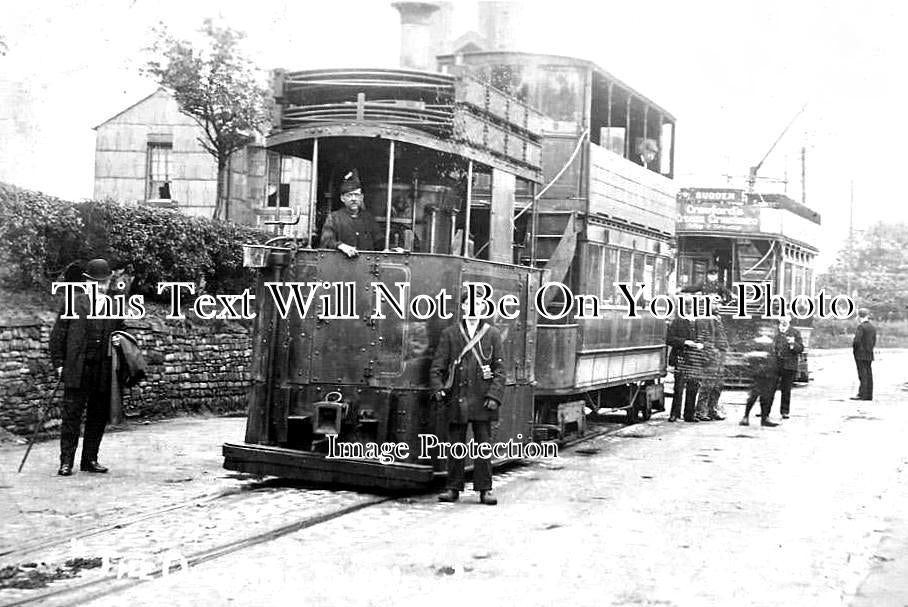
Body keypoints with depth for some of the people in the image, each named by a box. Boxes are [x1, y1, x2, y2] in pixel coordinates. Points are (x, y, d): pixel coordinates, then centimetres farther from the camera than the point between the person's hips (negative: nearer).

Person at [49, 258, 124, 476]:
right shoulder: (73, 303, 3)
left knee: (99, 417, 7)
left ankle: (90, 459, 17)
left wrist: (118, 341, 1)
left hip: (104, 373, 3)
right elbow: (57, 334, 3)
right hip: (76, 371, -3)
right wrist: (59, 363, -3)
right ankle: (66, 461, 1)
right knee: (72, 415, -3)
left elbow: (120, 333, 24)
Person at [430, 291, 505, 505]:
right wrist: (438, 389, -8)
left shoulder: (492, 334, 6)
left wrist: (494, 395, -7)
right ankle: (453, 489, 13)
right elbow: (437, 366, 6)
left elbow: (499, 369, 3)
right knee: (455, 445, 5)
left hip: (482, 400, -1)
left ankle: (484, 489, 8)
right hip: (457, 399, 1)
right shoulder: (450, 334, 7)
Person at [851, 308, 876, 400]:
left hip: (861, 354, -8)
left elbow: (857, 340, -20)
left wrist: (853, 347, -3)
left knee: (863, 375, -8)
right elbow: (874, 342, 15)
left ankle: (862, 395, -8)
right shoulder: (873, 327, 12)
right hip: (869, 354, 8)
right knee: (868, 374, 9)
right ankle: (869, 395, 11)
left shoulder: (861, 327, -14)